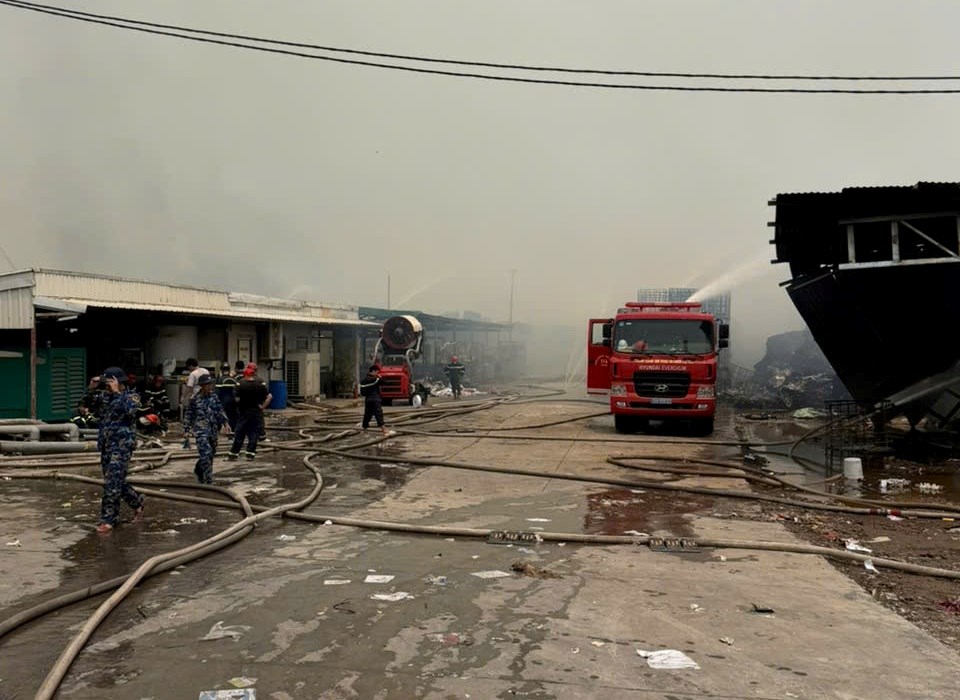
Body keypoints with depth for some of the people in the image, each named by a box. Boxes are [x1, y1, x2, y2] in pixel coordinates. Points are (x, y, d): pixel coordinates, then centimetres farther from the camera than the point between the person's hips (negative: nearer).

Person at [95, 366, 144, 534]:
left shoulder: (130, 396, -7)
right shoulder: (107, 397, 14)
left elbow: (130, 410, -28)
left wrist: (117, 392, -25)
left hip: (121, 445, -8)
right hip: (106, 444, 8)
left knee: (112, 483, -10)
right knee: (116, 482, 14)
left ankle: (109, 520, -4)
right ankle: (137, 502, 35)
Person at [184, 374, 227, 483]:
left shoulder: (214, 397, 7)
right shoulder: (195, 399, -2)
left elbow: (220, 411, 10)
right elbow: (189, 415, 4)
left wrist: (225, 422, -3)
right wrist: (186, 430, 3)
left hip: (213, 430, 5)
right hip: (200, 430, -5)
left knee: (211, 453, 13)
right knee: (206, 454, -15)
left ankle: (198, 470, 39)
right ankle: (209, 480, -10)